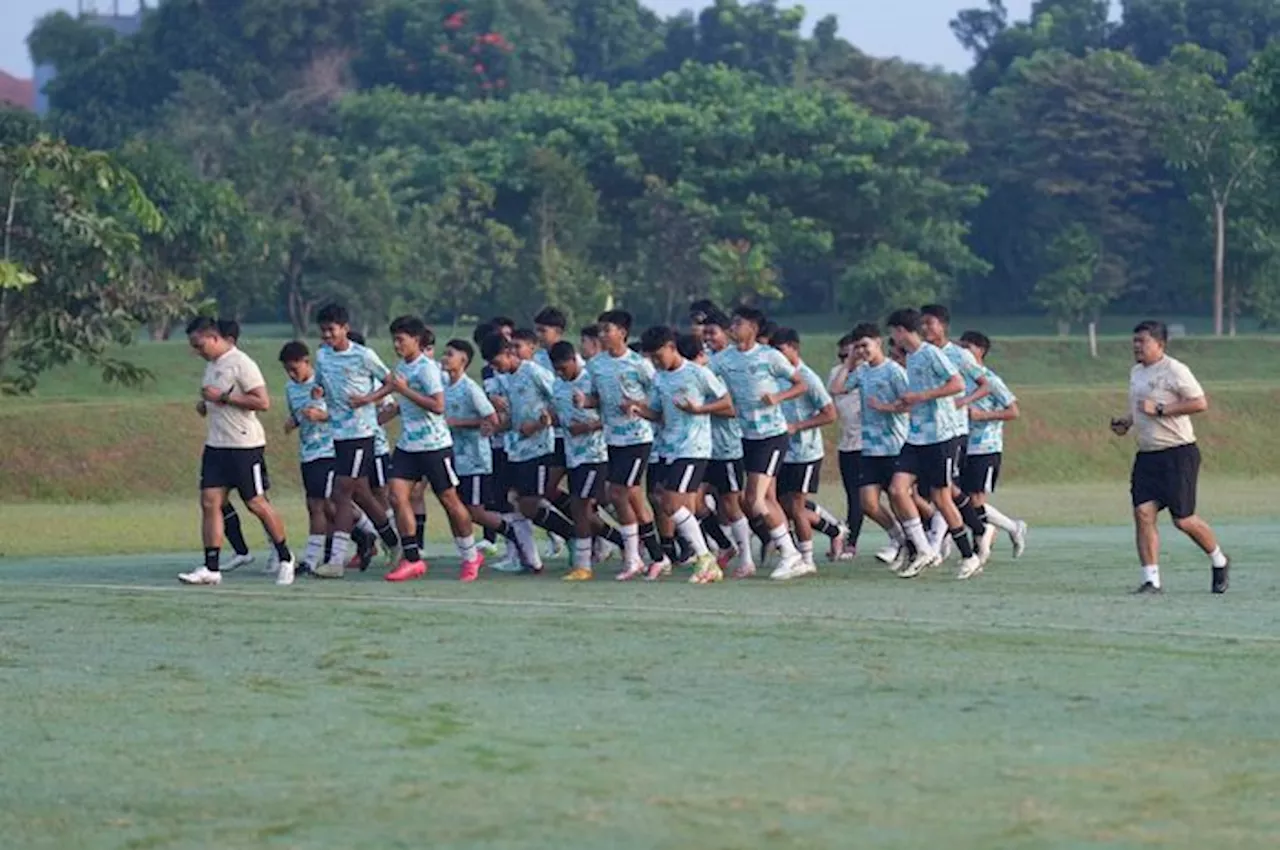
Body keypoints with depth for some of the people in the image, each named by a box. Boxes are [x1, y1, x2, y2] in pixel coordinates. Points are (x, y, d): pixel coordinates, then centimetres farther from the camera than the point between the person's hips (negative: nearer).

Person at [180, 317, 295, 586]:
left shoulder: (241, 364, -13)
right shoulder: (212, 365, 14)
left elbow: (262, 402, -20)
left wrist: (222, 397, -20)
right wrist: (206, 403, 7)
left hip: (245, 445, -8)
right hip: (215, 444, 8)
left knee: (256, 503, -2)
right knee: (210, 502, -3)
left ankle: (285, 558, 16)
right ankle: (211, 569, -4)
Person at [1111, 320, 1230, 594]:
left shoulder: (1174, 370, -11)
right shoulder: (1136, 372, 14)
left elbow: (1201, 403, -18)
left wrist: (1159, 409, -21)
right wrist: (1126, 422, 10)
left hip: (1179, 454, -7)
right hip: (1147, 456, 7)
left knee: (1183, 519, -4)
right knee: (1143, 513, -8)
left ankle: (1219, 562, 22)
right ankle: (1151, 580, -6)